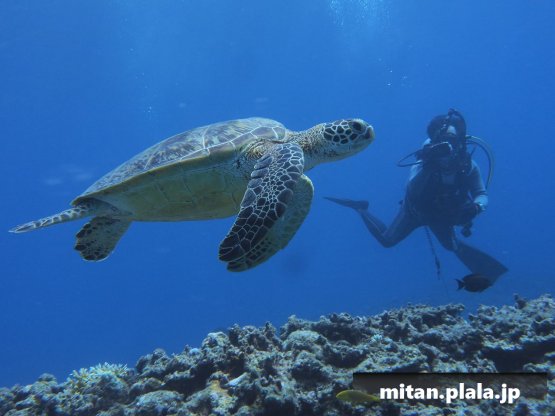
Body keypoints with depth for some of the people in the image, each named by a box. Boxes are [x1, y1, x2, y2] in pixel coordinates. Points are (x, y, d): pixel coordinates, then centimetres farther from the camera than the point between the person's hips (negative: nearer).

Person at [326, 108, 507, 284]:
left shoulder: (468, 165, -29)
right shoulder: (424, 163, -38)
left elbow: (482, 194, -18)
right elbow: (412, 193, -54)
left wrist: (476, 207, -41)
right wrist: (427, 166, -67)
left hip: (443, 215, 3)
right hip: (416, 210, -2)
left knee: (452, 245, 19)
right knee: (386, 240, 7)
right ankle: (361, 209, 29)